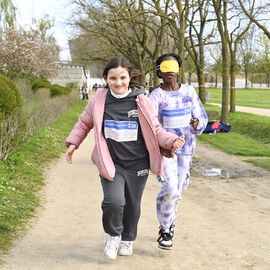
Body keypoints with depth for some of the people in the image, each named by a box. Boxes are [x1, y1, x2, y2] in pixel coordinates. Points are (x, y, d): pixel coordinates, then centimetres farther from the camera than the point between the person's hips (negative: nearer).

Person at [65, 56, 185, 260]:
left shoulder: (142, 102, -5)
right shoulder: (99, 100, -3)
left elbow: (155, 130, 3)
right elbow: (85, 123, 15)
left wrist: (172, 141, -13)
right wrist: (73, 143, 6)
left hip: (137, 164, 1)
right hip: (110, 162, -1)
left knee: (132, 205, 12)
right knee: (114, 201, -18)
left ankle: (128, 239, 42)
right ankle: (114, 235, 14)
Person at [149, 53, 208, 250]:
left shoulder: (189, 91, 3)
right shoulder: (156, 96, -8)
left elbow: (202, 117, 5)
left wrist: (197, 123, -19)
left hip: (186, 147, 4)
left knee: (178, 188, 12)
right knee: (170, 187, -18)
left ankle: (168, 221, 39)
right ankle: (165, 228, 3)